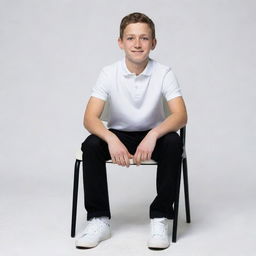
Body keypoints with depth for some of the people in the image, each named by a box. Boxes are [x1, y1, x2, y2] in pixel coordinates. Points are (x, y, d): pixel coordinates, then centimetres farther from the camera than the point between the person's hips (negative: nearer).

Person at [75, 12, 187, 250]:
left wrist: (153, 135, -41)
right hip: (118, 134, 1)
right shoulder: (109, 73, -12)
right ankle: (99, 219, -16)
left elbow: (181, 116, -22)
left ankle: (160, 218, -22)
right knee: (90, 145, -28)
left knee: (173, 143, -32)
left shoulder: (164, 73, -14)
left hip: (153, 134, -1)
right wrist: (112, 140, -40)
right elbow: (90, 118, -19)